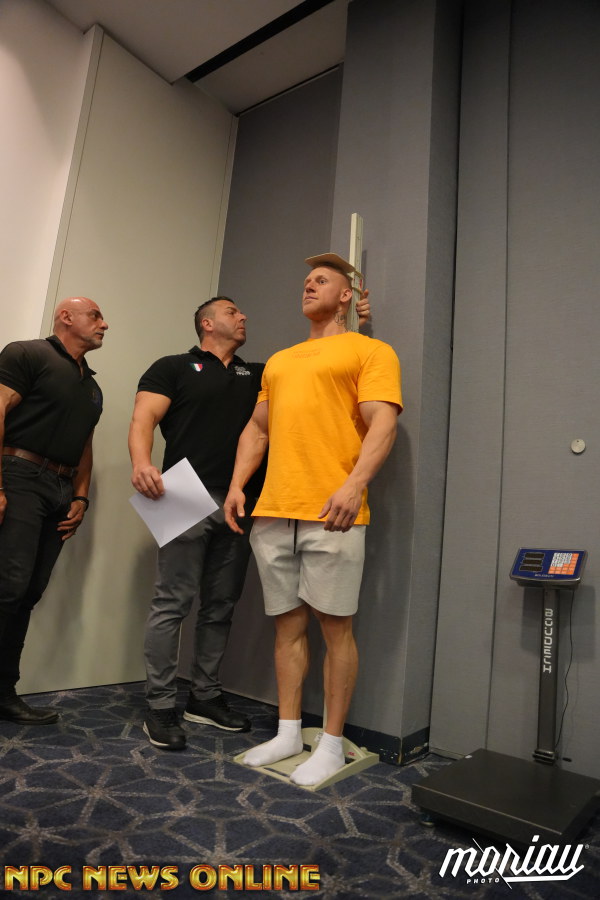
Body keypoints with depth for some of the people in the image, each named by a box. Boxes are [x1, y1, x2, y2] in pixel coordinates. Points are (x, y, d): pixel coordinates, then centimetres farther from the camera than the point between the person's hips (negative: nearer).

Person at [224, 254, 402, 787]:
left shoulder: (370, 351, 5)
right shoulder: (279, 361, 25)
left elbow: (382, 425, -7)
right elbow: (257, 428, 24)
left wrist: (354, 485, -22)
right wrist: (237, 484, 11)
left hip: (331, 513, -6)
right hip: (273, 512, 6)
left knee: (335, 624, 1)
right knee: (288, 623, 12)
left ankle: (332, 744, 16)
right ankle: (289, 733, 25)